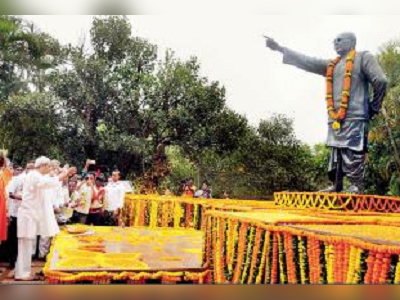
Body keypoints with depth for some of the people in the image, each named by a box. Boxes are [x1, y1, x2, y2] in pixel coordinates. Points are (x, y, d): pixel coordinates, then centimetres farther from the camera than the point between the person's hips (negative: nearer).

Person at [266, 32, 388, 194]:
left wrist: (373, 108, 0)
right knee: (335, 154, 7)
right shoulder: (331, 65, 22)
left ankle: (356, 187, -4)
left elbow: (380, 81, -2)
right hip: (335, 119, 7)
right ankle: (336, 186, 12)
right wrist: (279, 48, 14)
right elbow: (305, 61, 19)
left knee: (353, 154, -9)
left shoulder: (363, 57, 5)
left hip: (355, 117, -6)